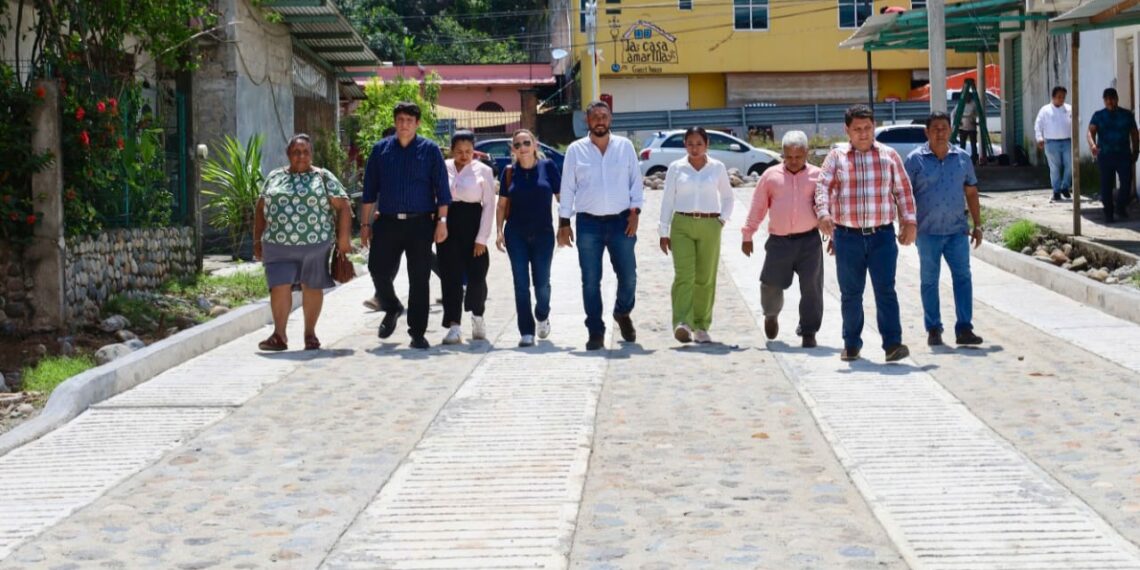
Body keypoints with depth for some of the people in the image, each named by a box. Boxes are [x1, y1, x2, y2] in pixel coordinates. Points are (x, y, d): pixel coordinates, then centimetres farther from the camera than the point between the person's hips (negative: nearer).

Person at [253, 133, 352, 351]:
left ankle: (310, 333, 21)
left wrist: (344, 238, -7)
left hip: (316, 244, -1)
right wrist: (257, 240, 11)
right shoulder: (274, 177, 12)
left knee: (312, 288, 7)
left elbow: (343, 206, 1)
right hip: (278, 245, 1)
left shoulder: (323, 177, 4)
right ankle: (279, 335, -3)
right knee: (279, 287, -8)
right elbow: (261, 209, 16)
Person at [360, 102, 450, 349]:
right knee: (379, 270, -2)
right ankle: (392, 309, 28)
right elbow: (370, 189, 11)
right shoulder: (381, 150, 9)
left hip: (420, 223, -2)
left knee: (419, 278, 0)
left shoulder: (430, 150, 3)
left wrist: (441, 221, -7)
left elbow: (442, 189, 1)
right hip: (387, 222, 2)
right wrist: (366, 223, 8)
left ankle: (417, 333, 8)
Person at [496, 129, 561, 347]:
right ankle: (526, 332, 6)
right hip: (516, 235, 1)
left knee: (542, 283, 2)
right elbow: (502, 203, 8)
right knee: (521, 284, 0)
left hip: (543, 233, -1)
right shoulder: (509, 172, 4)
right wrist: (499, 231, 0)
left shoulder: (548, 166, -2)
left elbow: (561, 197, 1)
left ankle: (542, 316, 33)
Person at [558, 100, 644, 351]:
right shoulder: (575, 150, 4)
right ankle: (596, 332, 10)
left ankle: (623, 313, 32)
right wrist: (564, 222, 2)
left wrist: (635, 212, -3)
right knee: (591, 281, 1)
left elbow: (636, 181, 7)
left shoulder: (625, 146, 5)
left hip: (621, 221, 1)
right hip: (588, 223, 0)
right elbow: (567, 187, 5)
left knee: (628, 276, 3)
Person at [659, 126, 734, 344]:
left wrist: (723, 219, 4)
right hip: (682, 225, -1)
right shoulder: (676, 168, 4)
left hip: (709, 227, 1)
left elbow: (728, 197, 18)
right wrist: (664, 232, 3)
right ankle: (682, 323, -23)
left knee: (705, 278, 4)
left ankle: (701, 326, 13)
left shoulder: (718, 168, 6)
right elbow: (667, 200, 6)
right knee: (684, 275, -15)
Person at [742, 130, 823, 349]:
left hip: (809, 241, 0)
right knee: (771, 285, 1)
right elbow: (757, 207, 11)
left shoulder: (817, 176, 6)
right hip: (779, 241, 0)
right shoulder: (771, 176, 8)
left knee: (811, 288, -2)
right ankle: (771, 315, 34)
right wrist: (747, 236, 9)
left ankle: (808, 332, 10)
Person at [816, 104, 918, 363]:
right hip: (847, 236, 0)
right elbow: (823, 186, -5)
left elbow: (903, 191, 12)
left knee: (885, 290, -8)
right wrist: (823, 213, -22)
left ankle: (892, 343, -9)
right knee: (850, 294, 8)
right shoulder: (836, 156, 6)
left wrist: (909, 222, 5)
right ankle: (851, 344, 18)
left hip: (882, 235, 0)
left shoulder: (889, 155, 9)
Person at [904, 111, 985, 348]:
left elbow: (971, 193, 13)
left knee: (963, 277, -2)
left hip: (957, 230, 2)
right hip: (927, 231, -2)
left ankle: (964, 328, 2)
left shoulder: (962, 158, 7)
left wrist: (977, 225, 10)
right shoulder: (915, 159, -2)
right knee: (929, 281, 5)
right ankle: (933, 330, 13)